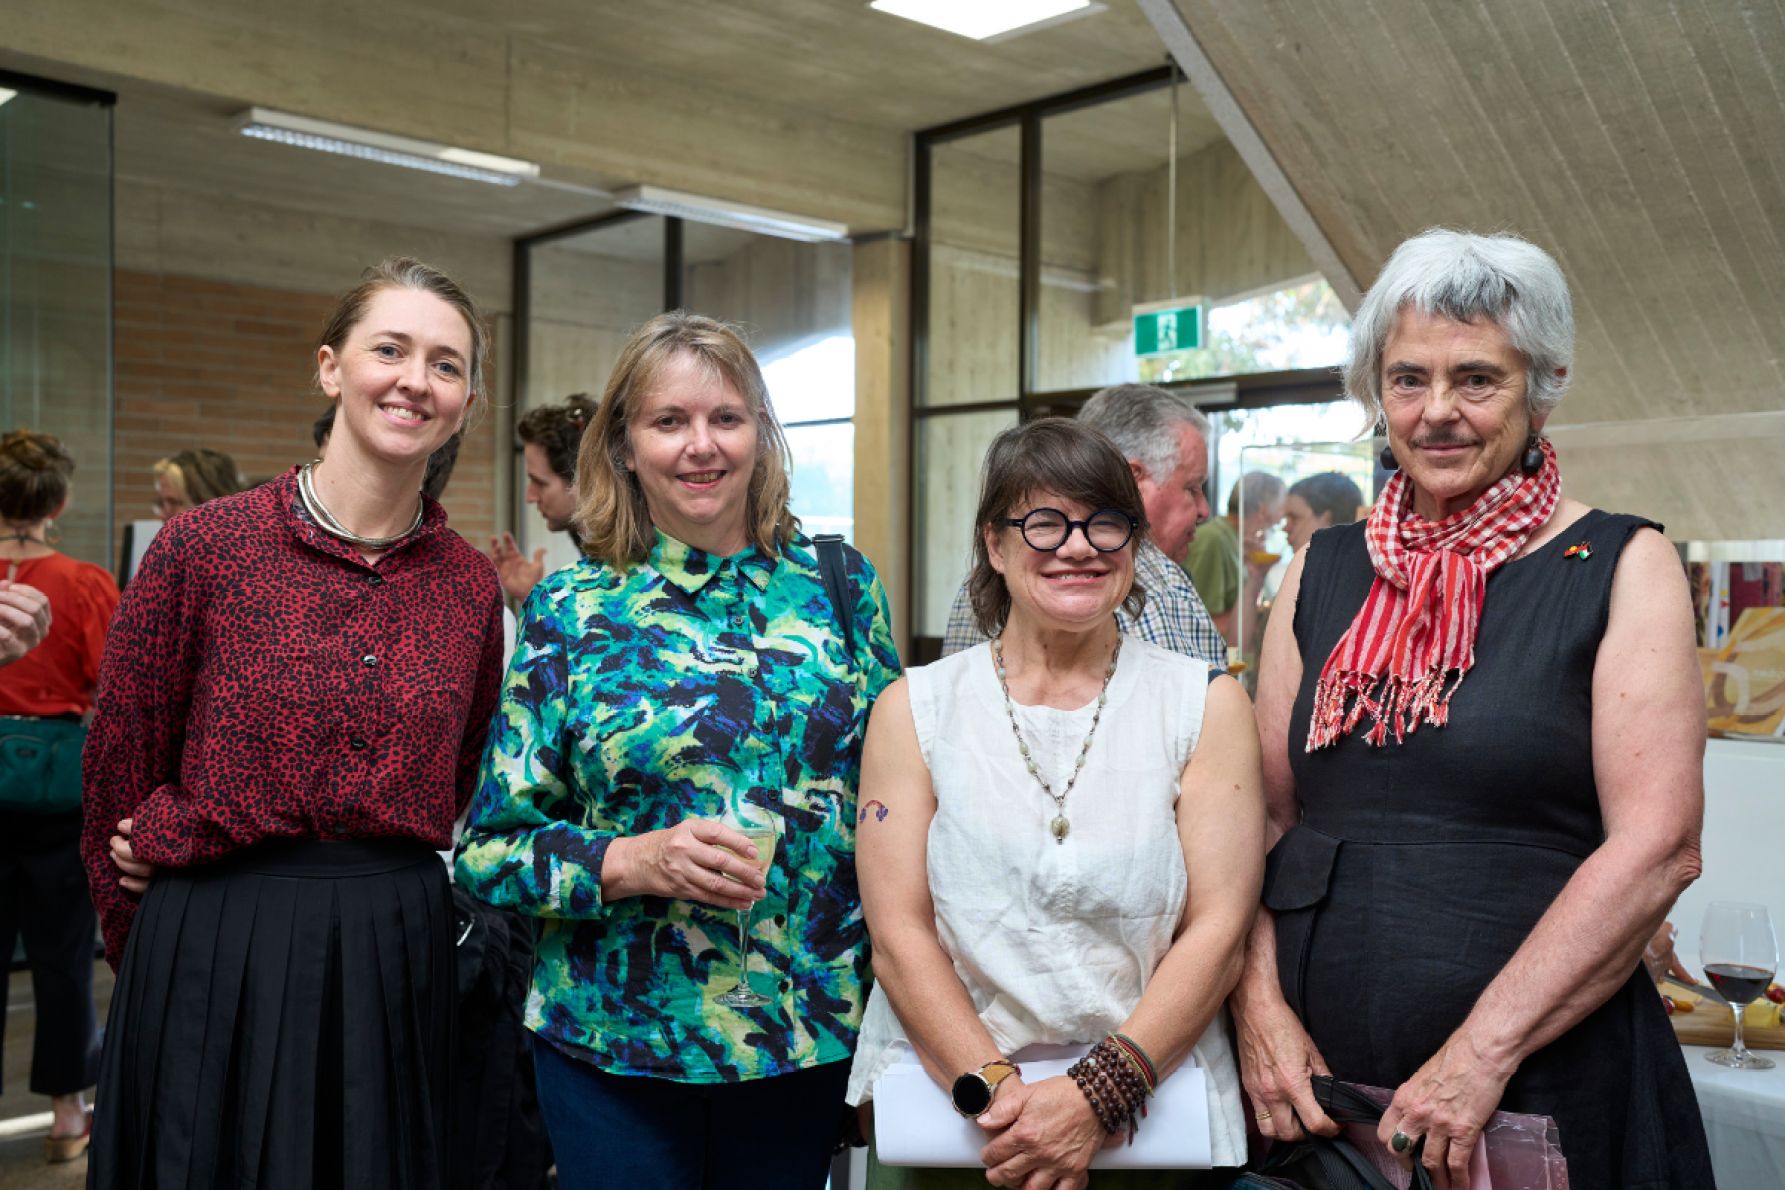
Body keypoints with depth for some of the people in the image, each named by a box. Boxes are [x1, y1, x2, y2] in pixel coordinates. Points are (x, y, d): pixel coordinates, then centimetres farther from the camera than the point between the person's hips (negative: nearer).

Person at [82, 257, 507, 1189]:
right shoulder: (204, 546, -7)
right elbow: (117, 774, 1)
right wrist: (162, 954, 9)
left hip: (399, 962, 3)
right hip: (215, 962, -3)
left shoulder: (473, 585, 2)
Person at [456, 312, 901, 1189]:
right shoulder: (569, 609, -4)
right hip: (615, 1044, -2)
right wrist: (637, 861, -19)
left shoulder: (840, 586, 1)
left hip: (813, 1037, 2)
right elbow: (487, 849, -3)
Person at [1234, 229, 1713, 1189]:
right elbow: (1263, 811, 7)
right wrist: (1260, 1003, -7)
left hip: (1542, 1084, -3)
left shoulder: (1624, 569, -2)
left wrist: (1480, 1054, -15)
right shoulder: (1322, 571, 8)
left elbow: (1657, 847, -10)